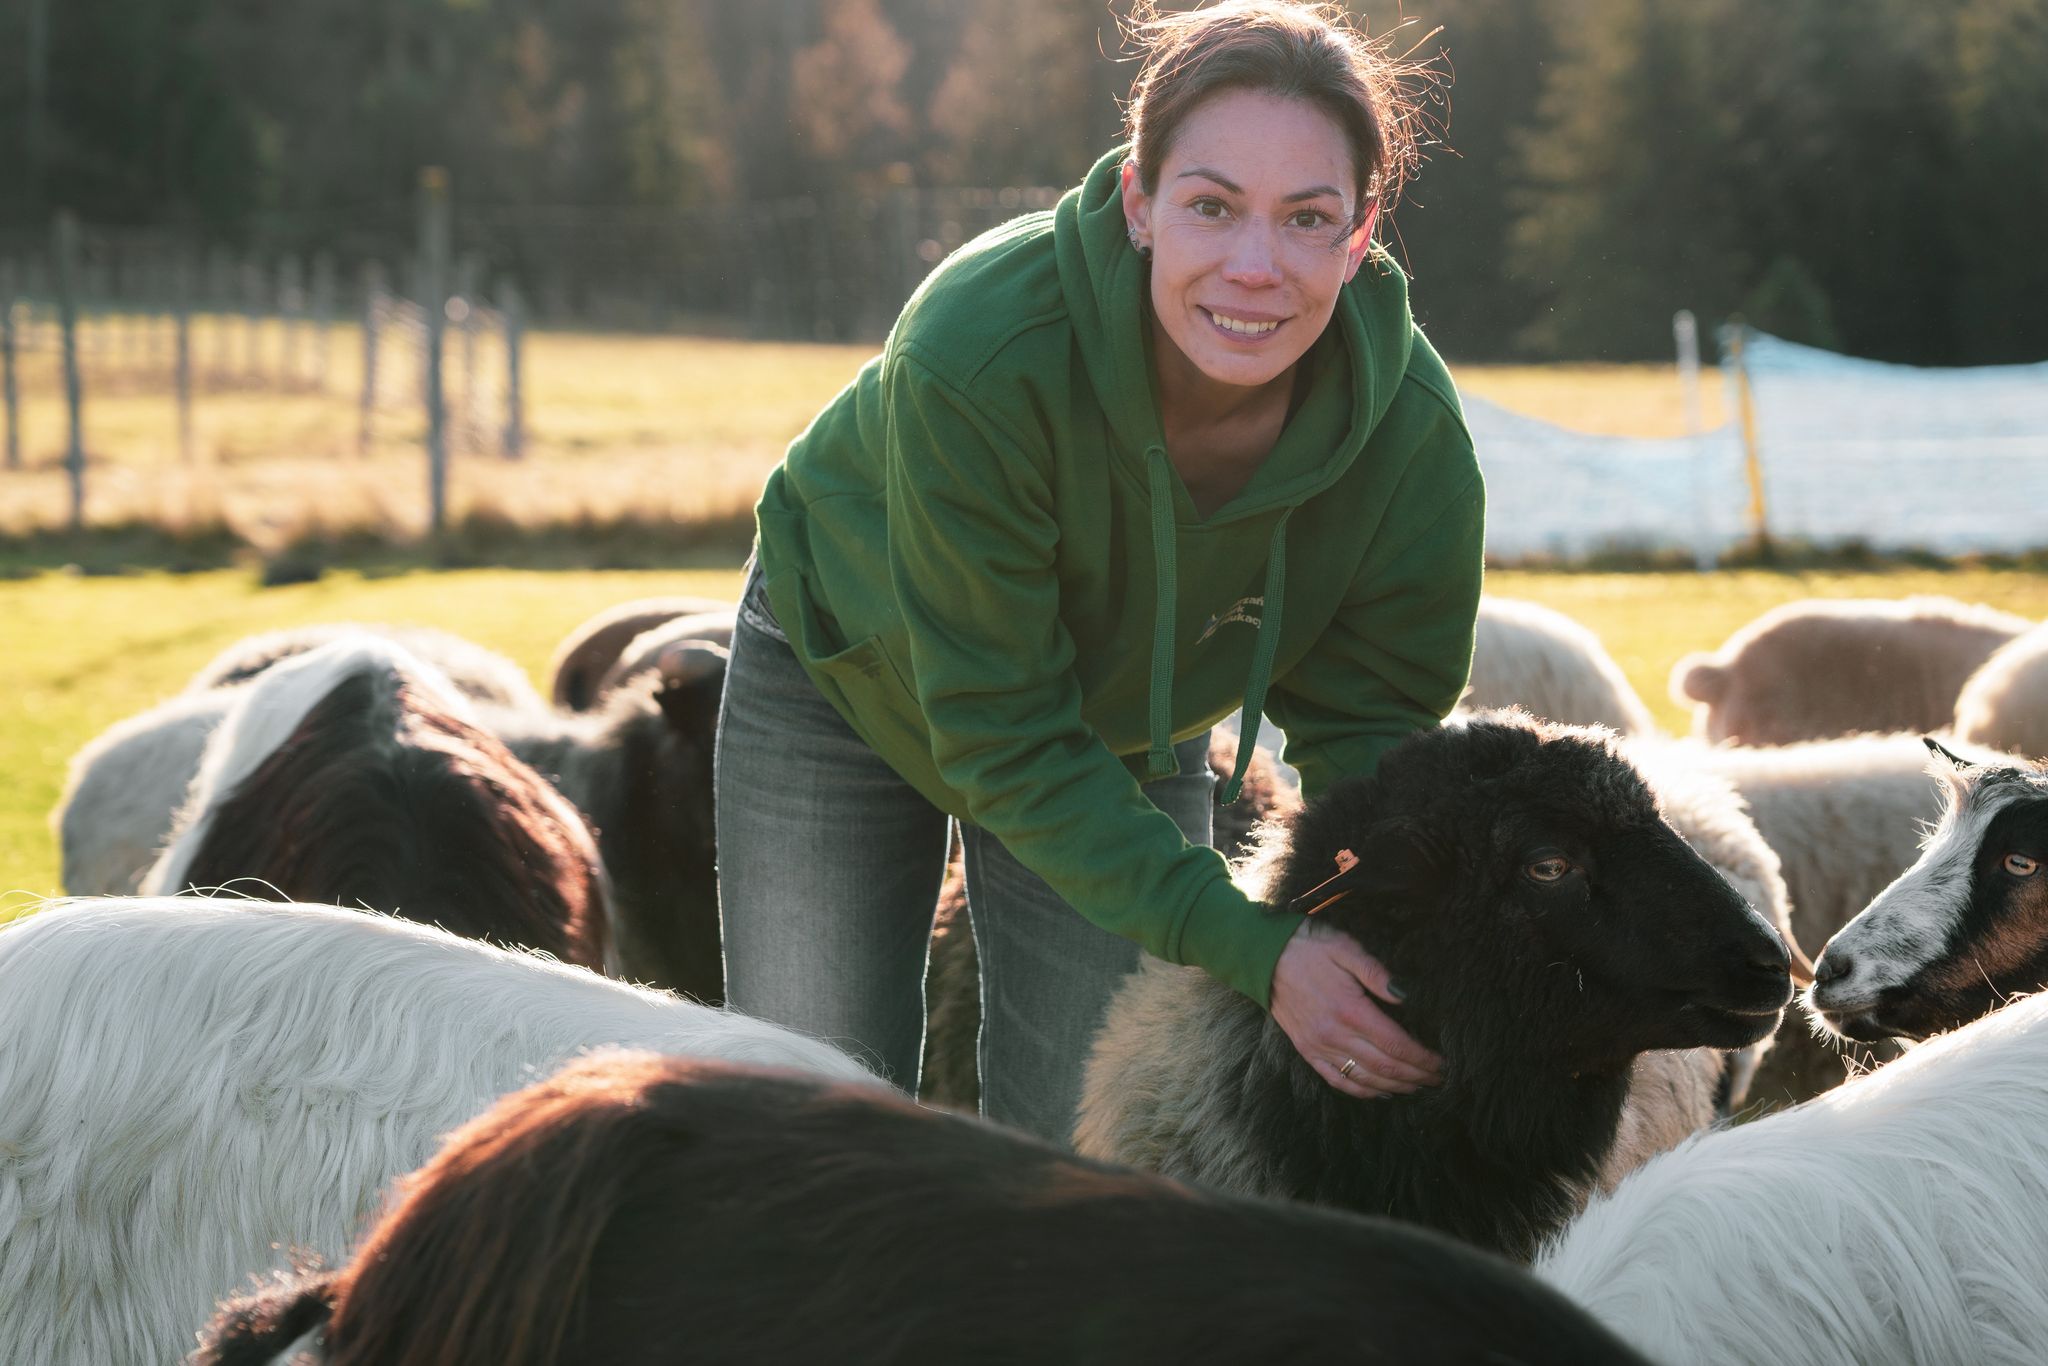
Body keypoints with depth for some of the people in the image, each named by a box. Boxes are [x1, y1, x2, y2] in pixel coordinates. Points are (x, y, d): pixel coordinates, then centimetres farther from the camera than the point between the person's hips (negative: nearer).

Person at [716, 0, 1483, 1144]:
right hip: (851, 676, -2)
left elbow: (1369, 727, -15)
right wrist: (1253, 950, -44)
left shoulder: (1413, 434, -29)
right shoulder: (972, 354, -40)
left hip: (1130, 732, 3)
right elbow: (1006, 739, -34)